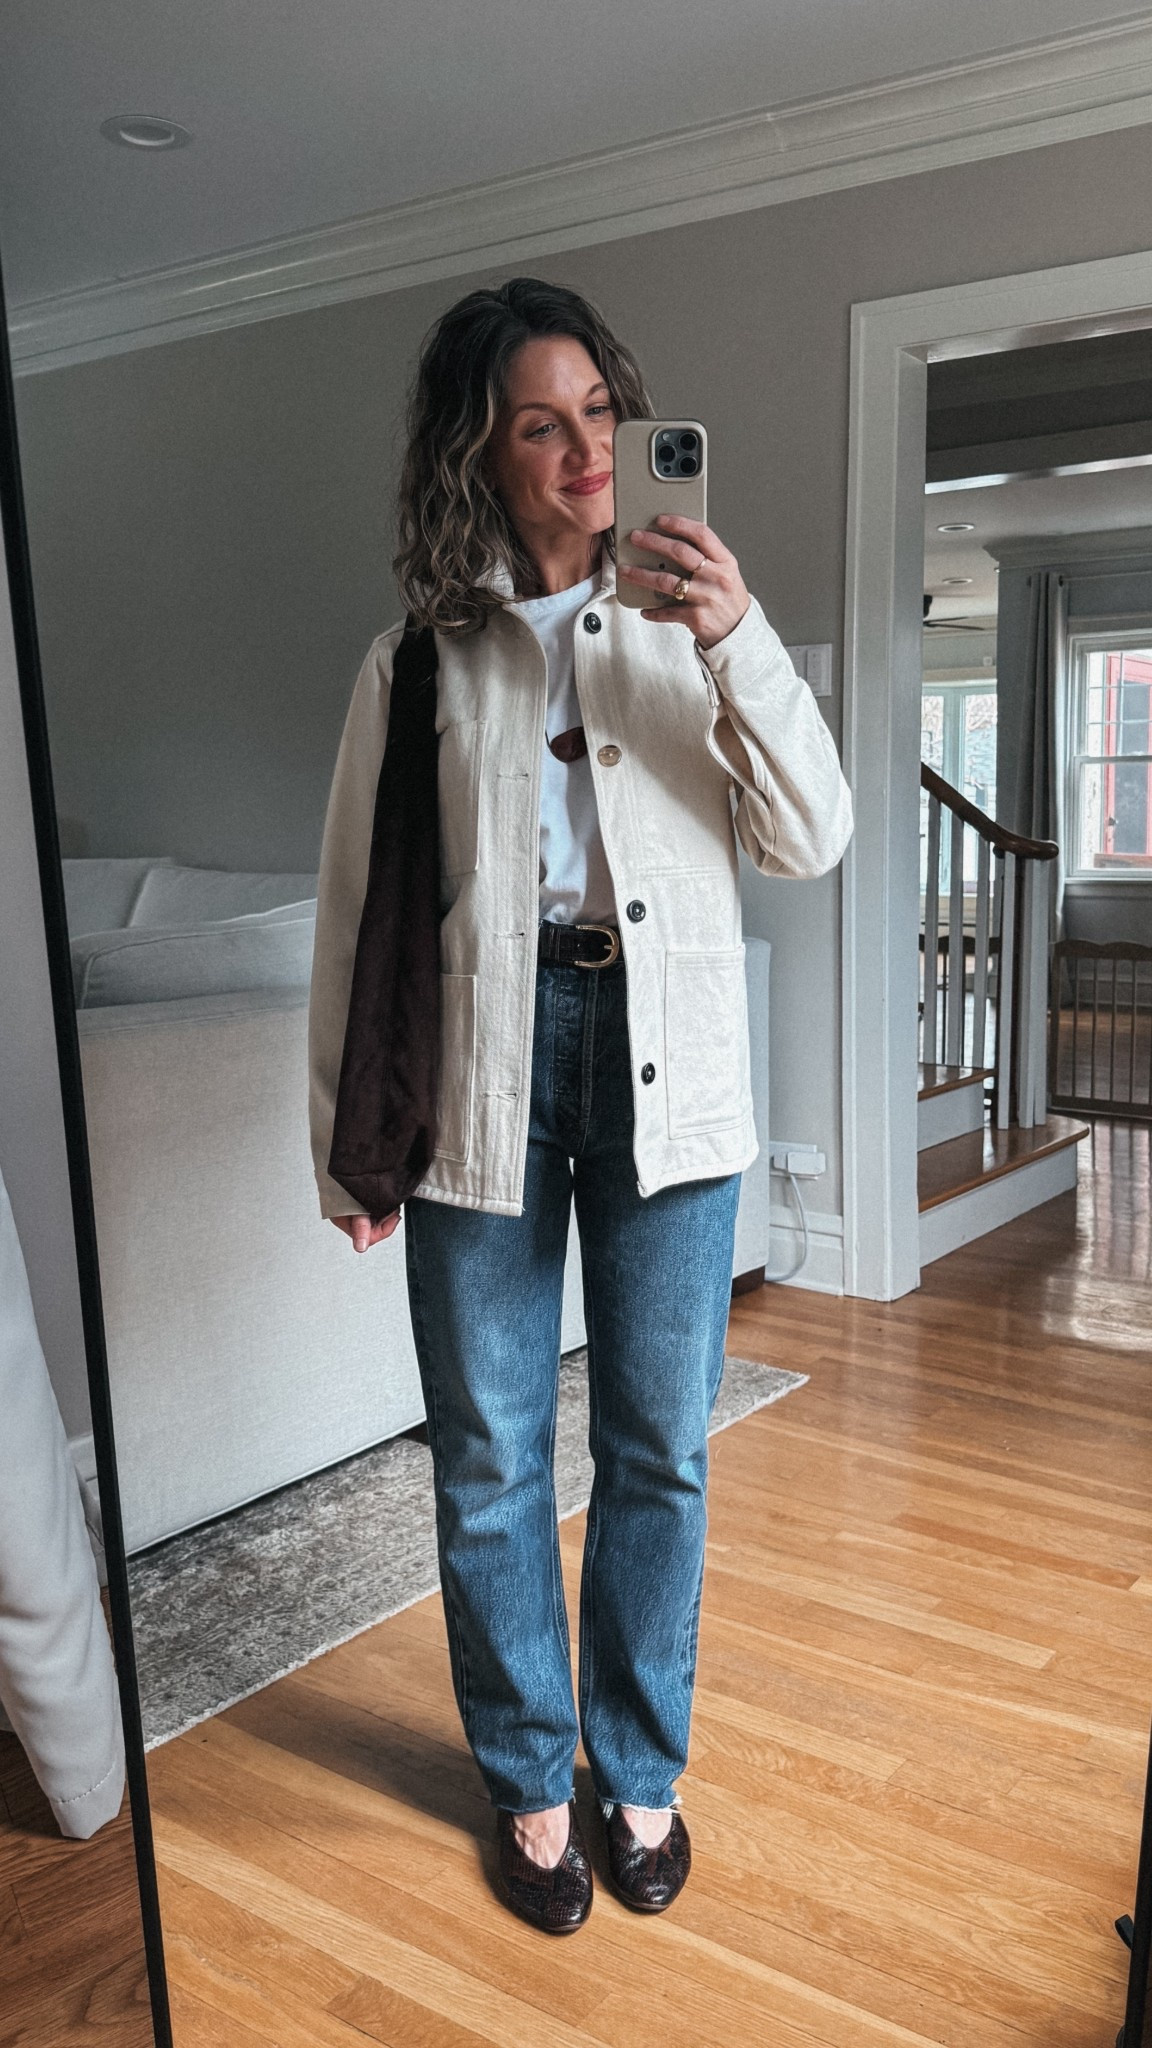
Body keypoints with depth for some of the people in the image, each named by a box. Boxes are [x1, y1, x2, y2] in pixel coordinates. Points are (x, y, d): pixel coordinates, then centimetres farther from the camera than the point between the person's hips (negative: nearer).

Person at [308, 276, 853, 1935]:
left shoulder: (686, 628, 7)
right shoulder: (416, 662, 5)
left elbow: (809, 840, -1)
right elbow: (356, 908, 5)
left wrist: (741, 645, -15)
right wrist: (345, 1135, 4)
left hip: (664, 1065, 1)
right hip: (485, 1066, 0)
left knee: (659, 1450, 10)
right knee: (489, 1456, 8)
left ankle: (642, 1771, 32)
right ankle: (530, 1777, 32)